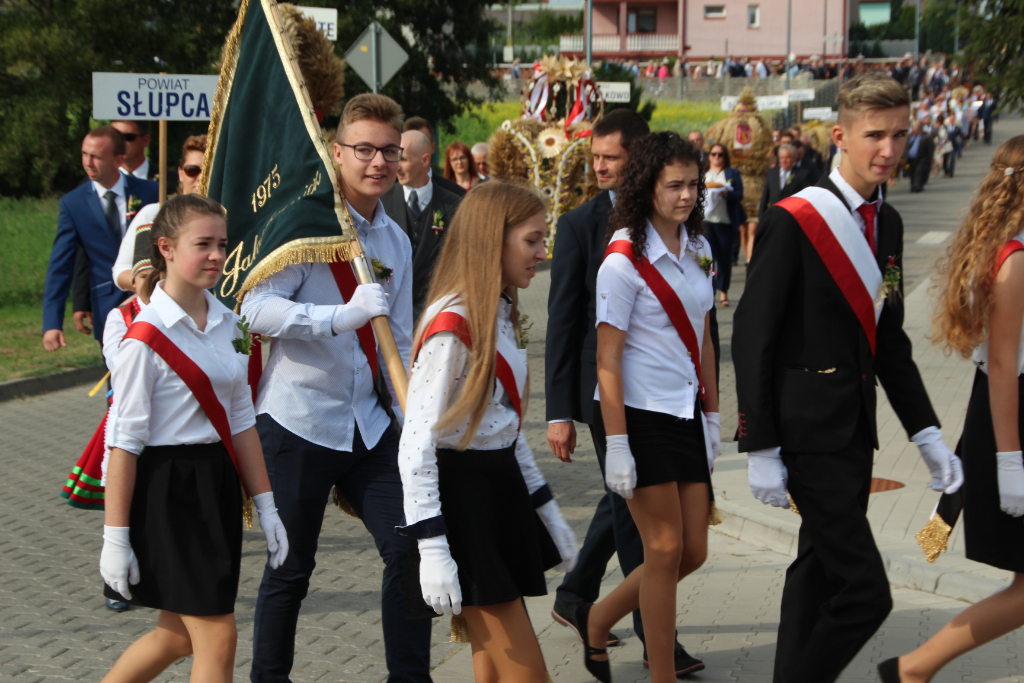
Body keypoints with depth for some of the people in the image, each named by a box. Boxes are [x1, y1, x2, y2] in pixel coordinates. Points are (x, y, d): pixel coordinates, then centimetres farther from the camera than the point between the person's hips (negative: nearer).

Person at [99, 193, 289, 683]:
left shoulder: (227, 324, 6)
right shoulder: (146, 337, -15)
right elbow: (124, 441, -14)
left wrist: (265, 505, 10)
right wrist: (115, 537, -14)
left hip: (216, 484, 8)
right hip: (167, 489, -8)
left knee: (179, 633, 17)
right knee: (217, 637, -4)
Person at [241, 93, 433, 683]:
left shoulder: (396, 240, 12)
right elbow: (257, 309, -22)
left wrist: (411, 420, 14)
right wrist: (344, 316, -30)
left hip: (371, 424, 6)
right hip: (301, 420, -6)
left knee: (409, 547, -3)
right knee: (291, 567, 6)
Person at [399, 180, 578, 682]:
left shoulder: (501, 317, 11)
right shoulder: (451, 327, -18)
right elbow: (417, 445, -21)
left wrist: (549, 515, 21)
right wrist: (432, 551, -25)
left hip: (501, 491, 9)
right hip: (460, 496, -9)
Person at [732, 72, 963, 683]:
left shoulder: (888, 224, 11)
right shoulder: (794, 221, -13)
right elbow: (753, 338, -13)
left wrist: (926, 433, 11)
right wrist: (761, 450, -15)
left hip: (857, 429, 8)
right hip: (810, 433, -8)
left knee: (820, 572, 17)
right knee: (865, 593, -10)